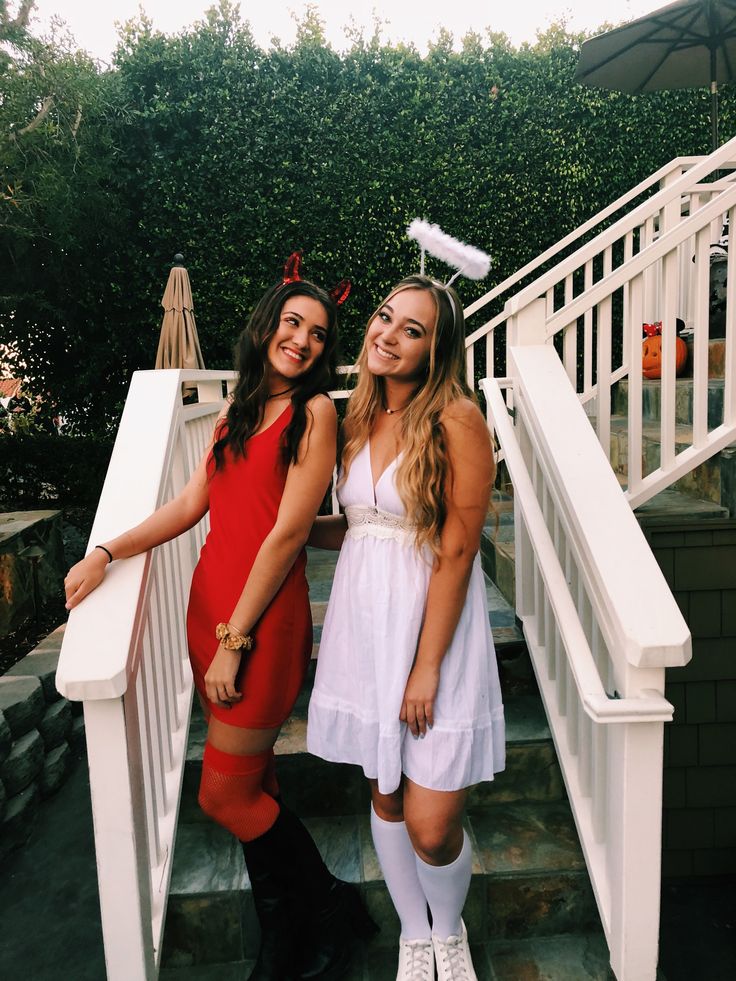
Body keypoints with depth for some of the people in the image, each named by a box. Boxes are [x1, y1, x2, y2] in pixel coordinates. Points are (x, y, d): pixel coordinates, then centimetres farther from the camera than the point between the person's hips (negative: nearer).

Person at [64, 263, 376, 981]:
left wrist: (235, 638, -14)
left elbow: (287, 533, -14)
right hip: (209, 600, 7)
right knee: (252, 784, 16)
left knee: (224, 794, 3)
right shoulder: (238, 408, 12)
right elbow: (191, 504, 11)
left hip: (263, 616, -6)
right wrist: (105, 553, 3)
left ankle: (327, 915, 29)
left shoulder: (314, 412, -9)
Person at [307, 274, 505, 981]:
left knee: (431, 826, 1)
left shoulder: (456, 420, -12)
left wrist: (426, 667, -14)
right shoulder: (359, 417, 7)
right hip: (364, 620, 6)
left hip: (432, 624, -5)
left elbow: (456, 552, -14)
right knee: (385, 797, 17)